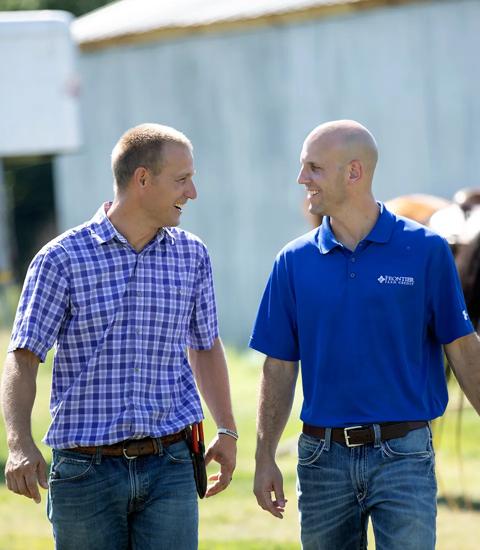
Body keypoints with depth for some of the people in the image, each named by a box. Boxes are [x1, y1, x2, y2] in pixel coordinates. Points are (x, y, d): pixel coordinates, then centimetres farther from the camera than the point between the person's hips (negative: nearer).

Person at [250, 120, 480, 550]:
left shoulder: (425, 250, -2)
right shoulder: (295, 261, 5)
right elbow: (280, 367, 9)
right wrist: (265, 458, 4)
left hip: (403, 454, -3)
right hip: (323, 457, 3)